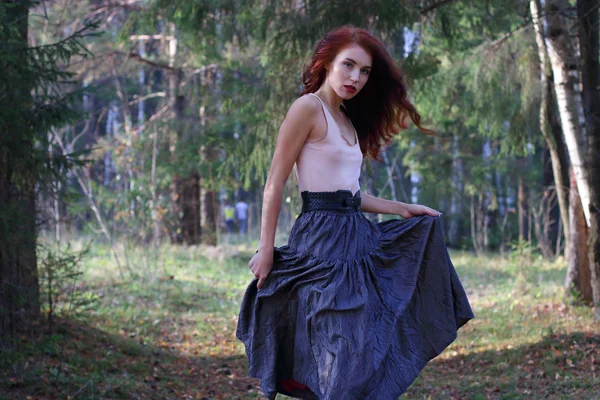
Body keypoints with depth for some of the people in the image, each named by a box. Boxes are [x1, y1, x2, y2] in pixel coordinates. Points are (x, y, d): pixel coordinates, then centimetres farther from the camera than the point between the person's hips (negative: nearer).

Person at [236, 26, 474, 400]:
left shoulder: (348, 120, 17)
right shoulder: (308, 108, -9)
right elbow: (274, 185, -11)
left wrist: (403, 209, 18)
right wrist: (266, 251, -13)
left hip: (357, 238, 9)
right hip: (323, 241, -9)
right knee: (342, 354, -8)